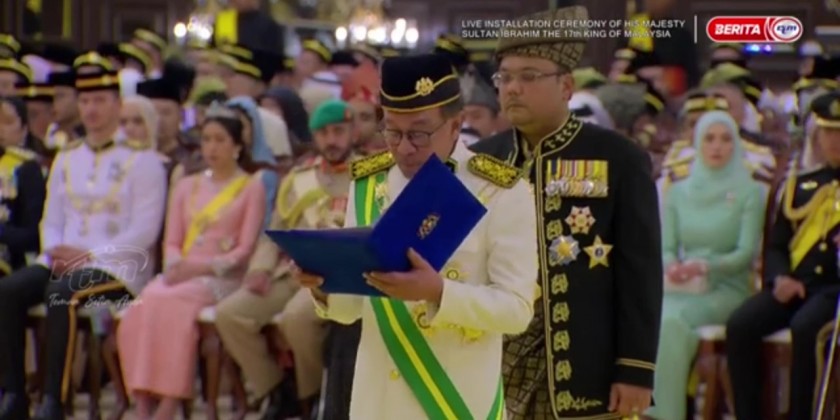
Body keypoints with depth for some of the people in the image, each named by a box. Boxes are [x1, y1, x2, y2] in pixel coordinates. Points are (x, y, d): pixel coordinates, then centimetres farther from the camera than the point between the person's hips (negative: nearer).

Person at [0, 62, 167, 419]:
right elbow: (51, 221, 17)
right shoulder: (66, 159, 17)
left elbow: (144, 232, -9)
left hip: (117, 266, -6)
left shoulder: (142, 161, -2)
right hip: (63, 261, 6)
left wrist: (89, 254, -18)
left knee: (62, 294, -36)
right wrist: (55, 252, -6)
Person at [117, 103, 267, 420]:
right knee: (146, 304, -30)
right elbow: (172, 241, 17)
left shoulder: (252, 187, 8)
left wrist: (202, 267, -15)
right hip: (182, 276, 4)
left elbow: (245, 249, -1)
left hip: (224, 278, -4)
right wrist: (174, 265, -7)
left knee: (172, 305, -34)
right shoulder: (187, 186, 23)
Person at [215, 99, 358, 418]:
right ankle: (276, 391, -2)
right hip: (290, 272, 6)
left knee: (297, 316, -36)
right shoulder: (298, 178, 21)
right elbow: (275, 232, 21)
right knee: (230, 313, -17)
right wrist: (261, 268, 2)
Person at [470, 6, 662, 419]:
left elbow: (640, 275, -4)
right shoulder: (481, 161, 8)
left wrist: (636, 370, -9)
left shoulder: (620, 160, -2)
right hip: (494, 368, 4)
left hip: (584, 373, -4)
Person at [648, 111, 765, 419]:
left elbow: (746, 253, -5)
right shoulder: (679, 192, 15)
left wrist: (705, 265, -22)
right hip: (680, 288, 3)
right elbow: (665, 247, 11)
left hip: (726, 289, -3)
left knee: (673, 321, -34)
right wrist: (672, 266, -13)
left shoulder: (750, 193, 3)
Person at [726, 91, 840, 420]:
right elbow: (775, 245, 17)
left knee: (805, 328, -35)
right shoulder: (800, 186, 19)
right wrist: (779, 278, -4)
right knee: (740, 325, -23)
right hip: (794, 284, 4)